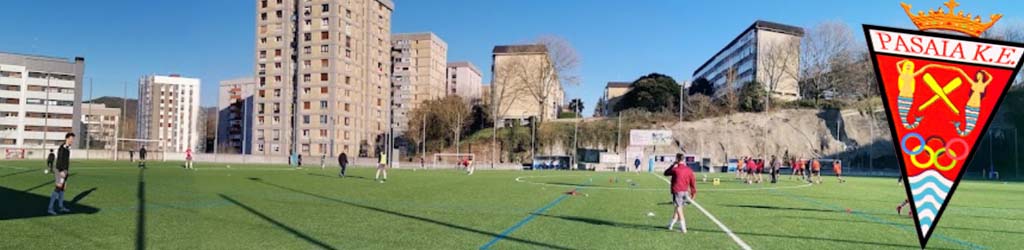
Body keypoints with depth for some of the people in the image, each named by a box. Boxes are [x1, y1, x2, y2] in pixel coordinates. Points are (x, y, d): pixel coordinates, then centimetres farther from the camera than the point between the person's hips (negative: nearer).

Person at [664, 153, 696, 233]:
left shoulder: (675, 169, -8)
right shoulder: (688, 170, 4)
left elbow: (666, 173, 8)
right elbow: (693, 181, 6)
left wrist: (673, 165, 14)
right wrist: (693, 193, 13)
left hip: (677, 191, -5)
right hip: (685, 191, 5)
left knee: (679, 208, -2)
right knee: (678, 207, 17)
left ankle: (683, 228, -10)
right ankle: (671, 225, 28)